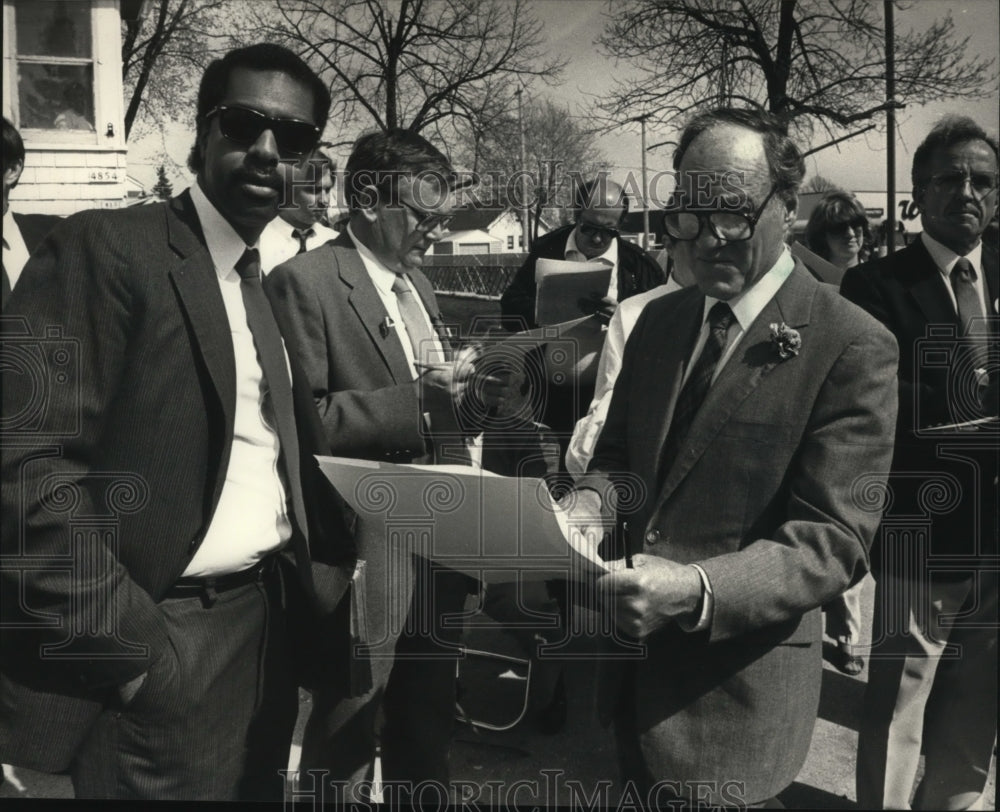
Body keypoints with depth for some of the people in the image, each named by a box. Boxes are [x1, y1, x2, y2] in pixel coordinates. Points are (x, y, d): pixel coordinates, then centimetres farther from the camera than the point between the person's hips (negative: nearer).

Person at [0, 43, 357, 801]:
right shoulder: (103, 248, -10)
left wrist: (336, 569, -2)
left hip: (268, 624, 7)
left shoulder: (266, 292, 13)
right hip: (156, 642, -7)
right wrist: (134, 652, -19)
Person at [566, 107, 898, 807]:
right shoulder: (660, 319, 6)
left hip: (735, 690, -6)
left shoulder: (853, 348, -15)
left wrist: (695, 590, -32)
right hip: (635, 671, 6)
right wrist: (592, 504, -10)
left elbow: (834, 540, -18)